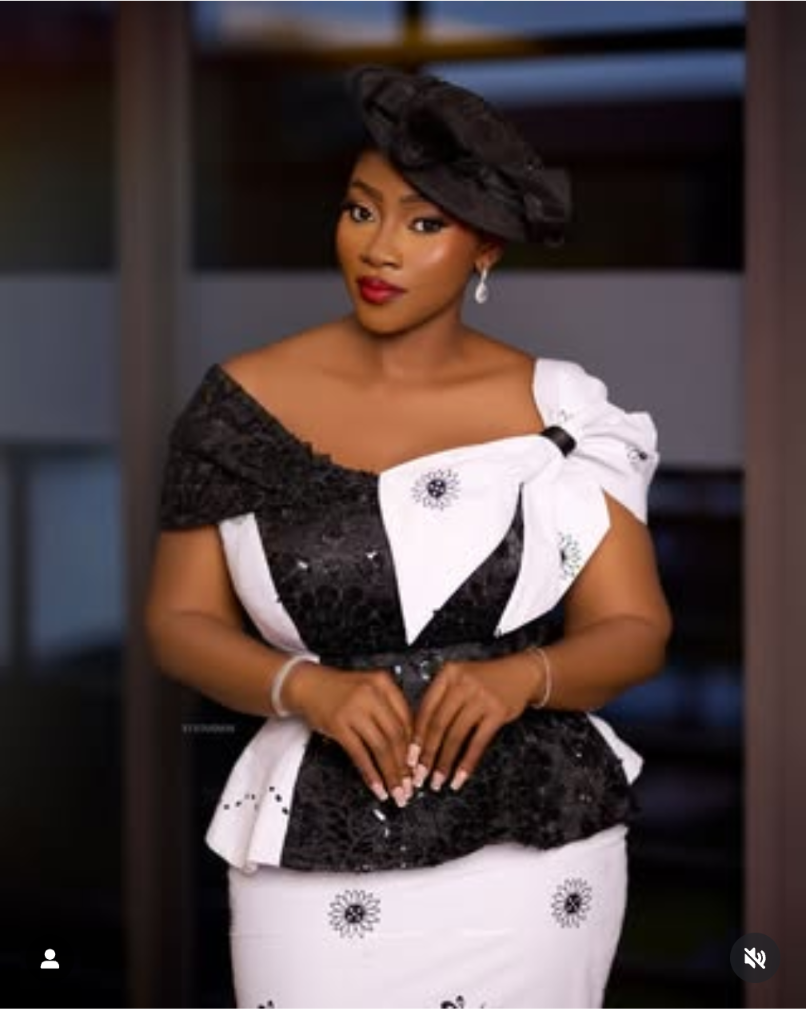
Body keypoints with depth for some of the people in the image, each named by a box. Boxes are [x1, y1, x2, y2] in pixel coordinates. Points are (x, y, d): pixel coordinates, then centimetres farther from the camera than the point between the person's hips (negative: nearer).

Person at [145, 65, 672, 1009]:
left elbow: (634, 630, -3)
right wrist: (311, 689, -19)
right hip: (321, 857, 0)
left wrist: (519, 678, -23)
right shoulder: (246, 399, -2)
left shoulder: (556, 410, -2)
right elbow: (181, 622, -1)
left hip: (533, 852, 1)